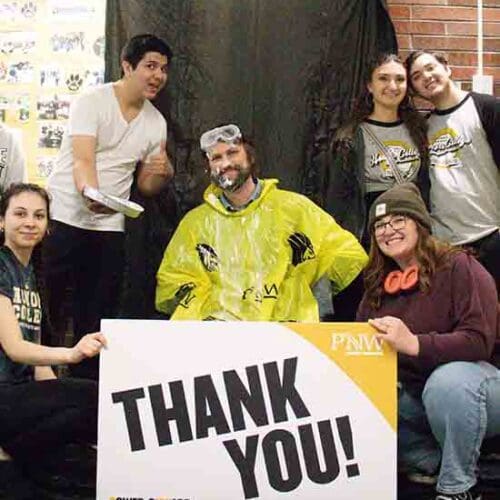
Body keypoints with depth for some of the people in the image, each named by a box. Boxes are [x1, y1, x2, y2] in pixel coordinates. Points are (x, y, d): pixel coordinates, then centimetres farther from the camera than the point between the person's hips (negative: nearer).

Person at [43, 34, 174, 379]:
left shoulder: (156, 122, 9)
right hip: (63, 217, -4)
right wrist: (92, 197, -40)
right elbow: (83, 161, -20)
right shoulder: (92, 102, -7)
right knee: (47, 305, -3)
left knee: (98, 314, 6)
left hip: (109, 227, 5)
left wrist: (162, 173, -10)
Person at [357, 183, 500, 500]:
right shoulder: (379, 284, 5)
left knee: (449, 379, -38)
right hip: (413, 395, 6)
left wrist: (414, 344, -39)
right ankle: (430, 460, 2)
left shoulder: (458, 267, -15)